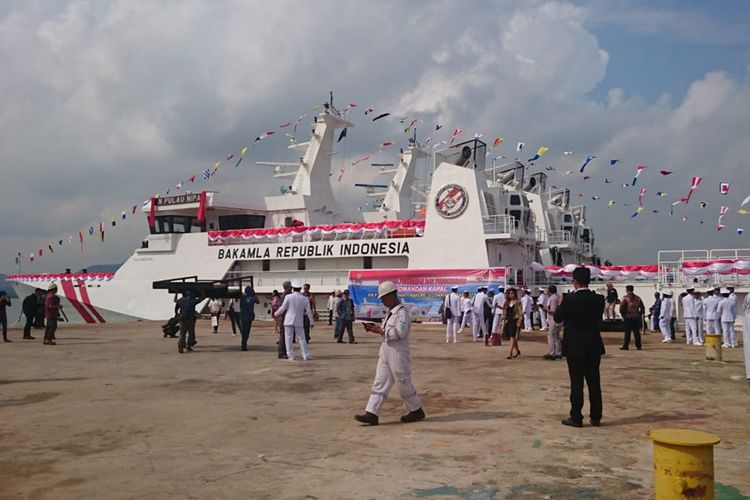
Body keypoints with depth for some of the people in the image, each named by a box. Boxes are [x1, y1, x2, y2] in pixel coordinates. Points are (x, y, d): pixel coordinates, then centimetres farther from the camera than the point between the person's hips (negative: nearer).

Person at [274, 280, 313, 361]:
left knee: (289, 338, 5)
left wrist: (276, 313, 14)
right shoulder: (305, 299, -1)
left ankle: (291, 356, 5)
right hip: (299, 321, 2)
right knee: (301, 338, 9)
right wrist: (312, 322, 10)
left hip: (289, 321, -2)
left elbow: (283, 308, -5)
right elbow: (309, 311, 2)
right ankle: (305, 355, 9)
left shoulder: (288, 297, -8)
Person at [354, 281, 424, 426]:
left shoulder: (402, 313, -16)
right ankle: (371, 414, 3)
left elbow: (399, 332, -25)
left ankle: (416, 410, 23)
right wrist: (377, 328, 3)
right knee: (380, 383, 4)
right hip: (385, 354, 9)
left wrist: (381, 331, -21)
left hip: (398, 354, -9)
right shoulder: (390, 313, 14)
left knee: (404, 384, 5)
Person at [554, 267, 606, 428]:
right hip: (594, 347, 4)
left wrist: (561, 303, 10)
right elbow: (598, 318, 12)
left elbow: (558, 318, -4)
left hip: (575, 347, -4)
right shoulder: (599, 299, -1)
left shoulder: (569, 299, -15)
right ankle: (596, 417, 17)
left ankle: (576, 417, 5)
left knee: (576, 383, 1)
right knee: (594, 382, 11)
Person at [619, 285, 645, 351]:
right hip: (636, 318, 4)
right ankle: (638, 346, 10)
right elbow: (642, 308, 10)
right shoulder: (638, 298, 9)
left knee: (627, 333, -2)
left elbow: (621, 308, -12)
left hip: (628, 317, -4)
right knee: (637, 333, 8)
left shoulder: (625, 298, -7)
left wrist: (623, 315, 0)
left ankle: (625, 346, -1)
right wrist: (639, 315, 13)